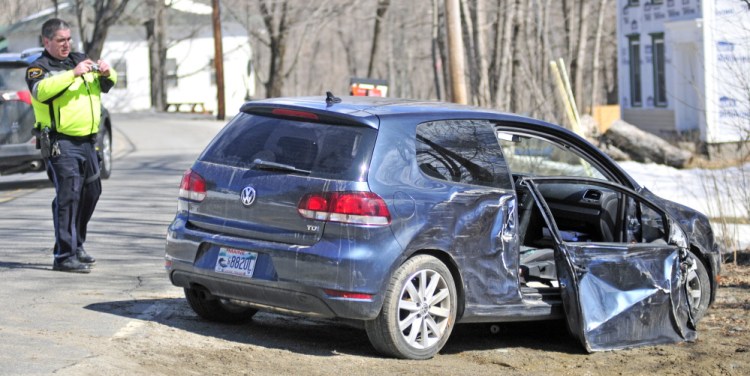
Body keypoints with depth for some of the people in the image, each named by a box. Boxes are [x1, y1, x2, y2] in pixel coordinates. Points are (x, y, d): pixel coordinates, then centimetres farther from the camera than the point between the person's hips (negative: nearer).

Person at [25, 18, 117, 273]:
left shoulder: (80, 60, 16)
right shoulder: (39, 68, -3)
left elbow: (107, 85, 19)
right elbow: (41, 90, -24)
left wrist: (106, 73, -4)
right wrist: (73, 74, -28)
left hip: (88, 141, 7)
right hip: (61, 143, -7)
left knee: (91, 193, 15)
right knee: (68, 195, -16)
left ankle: (76, 246, 30)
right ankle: (64, 256, -17)